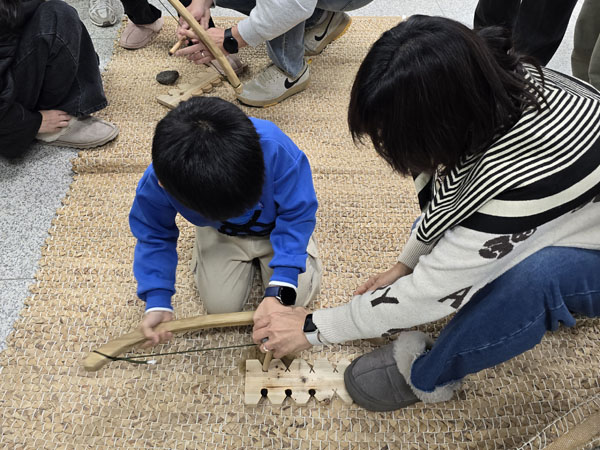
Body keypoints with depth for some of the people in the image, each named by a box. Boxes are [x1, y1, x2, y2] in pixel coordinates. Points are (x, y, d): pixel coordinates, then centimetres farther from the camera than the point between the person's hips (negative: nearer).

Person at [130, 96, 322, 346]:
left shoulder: (274, 148, -45)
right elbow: (154, 237, -15)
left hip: (276, 226, -1)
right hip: (221, 235, 1)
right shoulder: (156, 183, -36)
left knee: (298, 297, -11)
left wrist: (279, 292, -38)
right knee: (220, 305, -7)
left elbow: (297, 215, -32)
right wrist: (157, 303, -25)